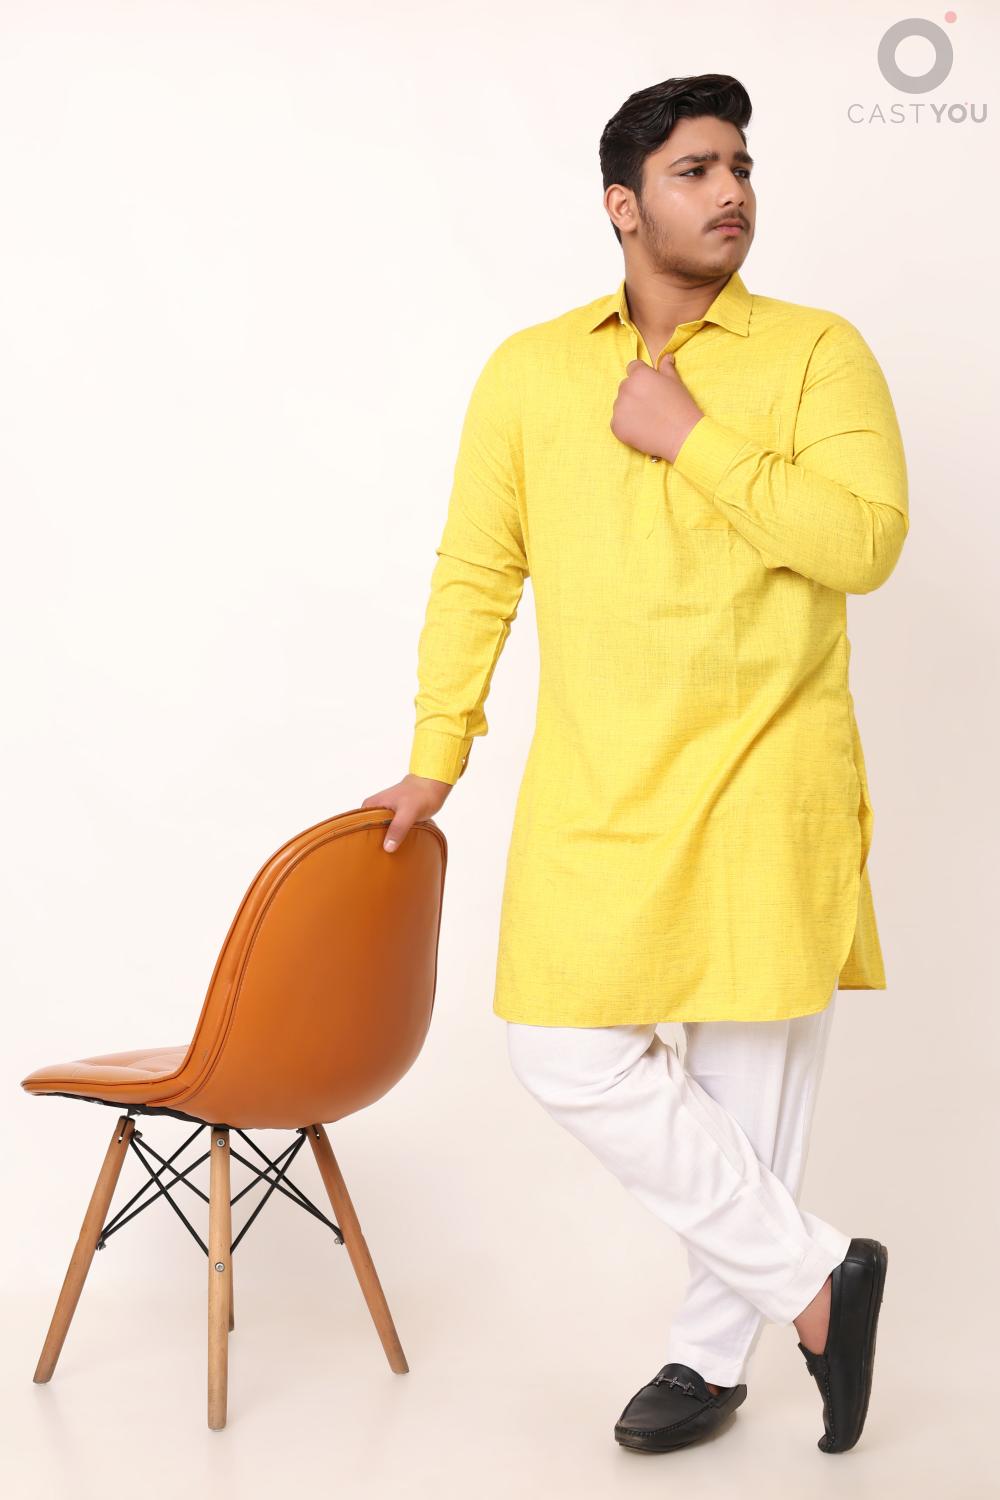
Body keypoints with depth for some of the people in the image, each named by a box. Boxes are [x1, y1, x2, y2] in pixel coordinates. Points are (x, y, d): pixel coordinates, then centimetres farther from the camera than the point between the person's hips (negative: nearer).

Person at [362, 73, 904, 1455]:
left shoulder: (817, 352, 1)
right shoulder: (529, 370, 8)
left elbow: (867, 540, -13)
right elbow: (475, 571, 13)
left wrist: (692, 439, -14)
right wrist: (437, 757, 12)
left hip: (766, 775, -2)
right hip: (598, 785, 3)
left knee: (751, 1066, 3)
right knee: (570, 1052, -4)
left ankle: (714, 1353, 24)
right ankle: (818, 1272, 12)